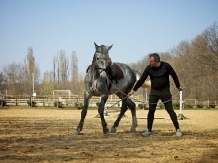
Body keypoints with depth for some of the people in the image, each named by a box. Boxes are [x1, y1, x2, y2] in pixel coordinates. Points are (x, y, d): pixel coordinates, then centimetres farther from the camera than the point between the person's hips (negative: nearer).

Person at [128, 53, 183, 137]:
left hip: (165, 91, -2)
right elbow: (141, 80, -1)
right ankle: (149, 130, 13)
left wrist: (178, 86, 13)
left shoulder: (166, 66, -11)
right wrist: (133, 90, -2)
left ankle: (177, 129, 3)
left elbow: (174, 76, 3)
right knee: (151, 111, 2)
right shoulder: (149, 68, -6)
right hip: (154, 92, 2)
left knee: (170, 110, -4)